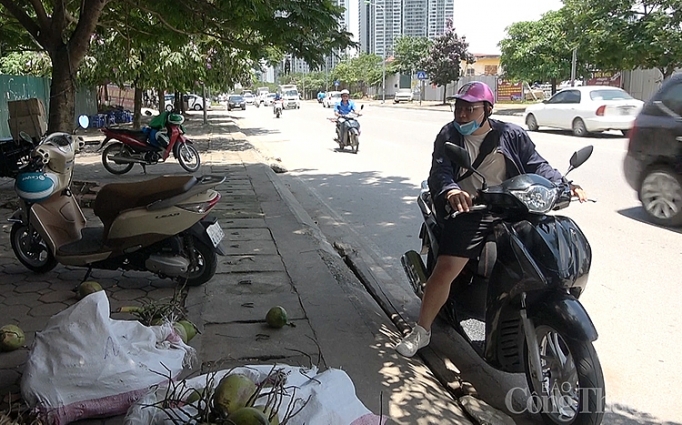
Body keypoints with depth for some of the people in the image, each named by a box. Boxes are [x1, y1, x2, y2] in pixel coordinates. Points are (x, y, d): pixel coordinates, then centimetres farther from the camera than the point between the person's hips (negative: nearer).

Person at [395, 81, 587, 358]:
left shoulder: (511, 135, 8)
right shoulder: (449, 135, 5)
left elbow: (536, 165, 5)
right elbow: (439, 171, -10)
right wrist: (451, 190, -32)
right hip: (468, 213, -2)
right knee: (444, 270, -14)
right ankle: (421, 331, 3)